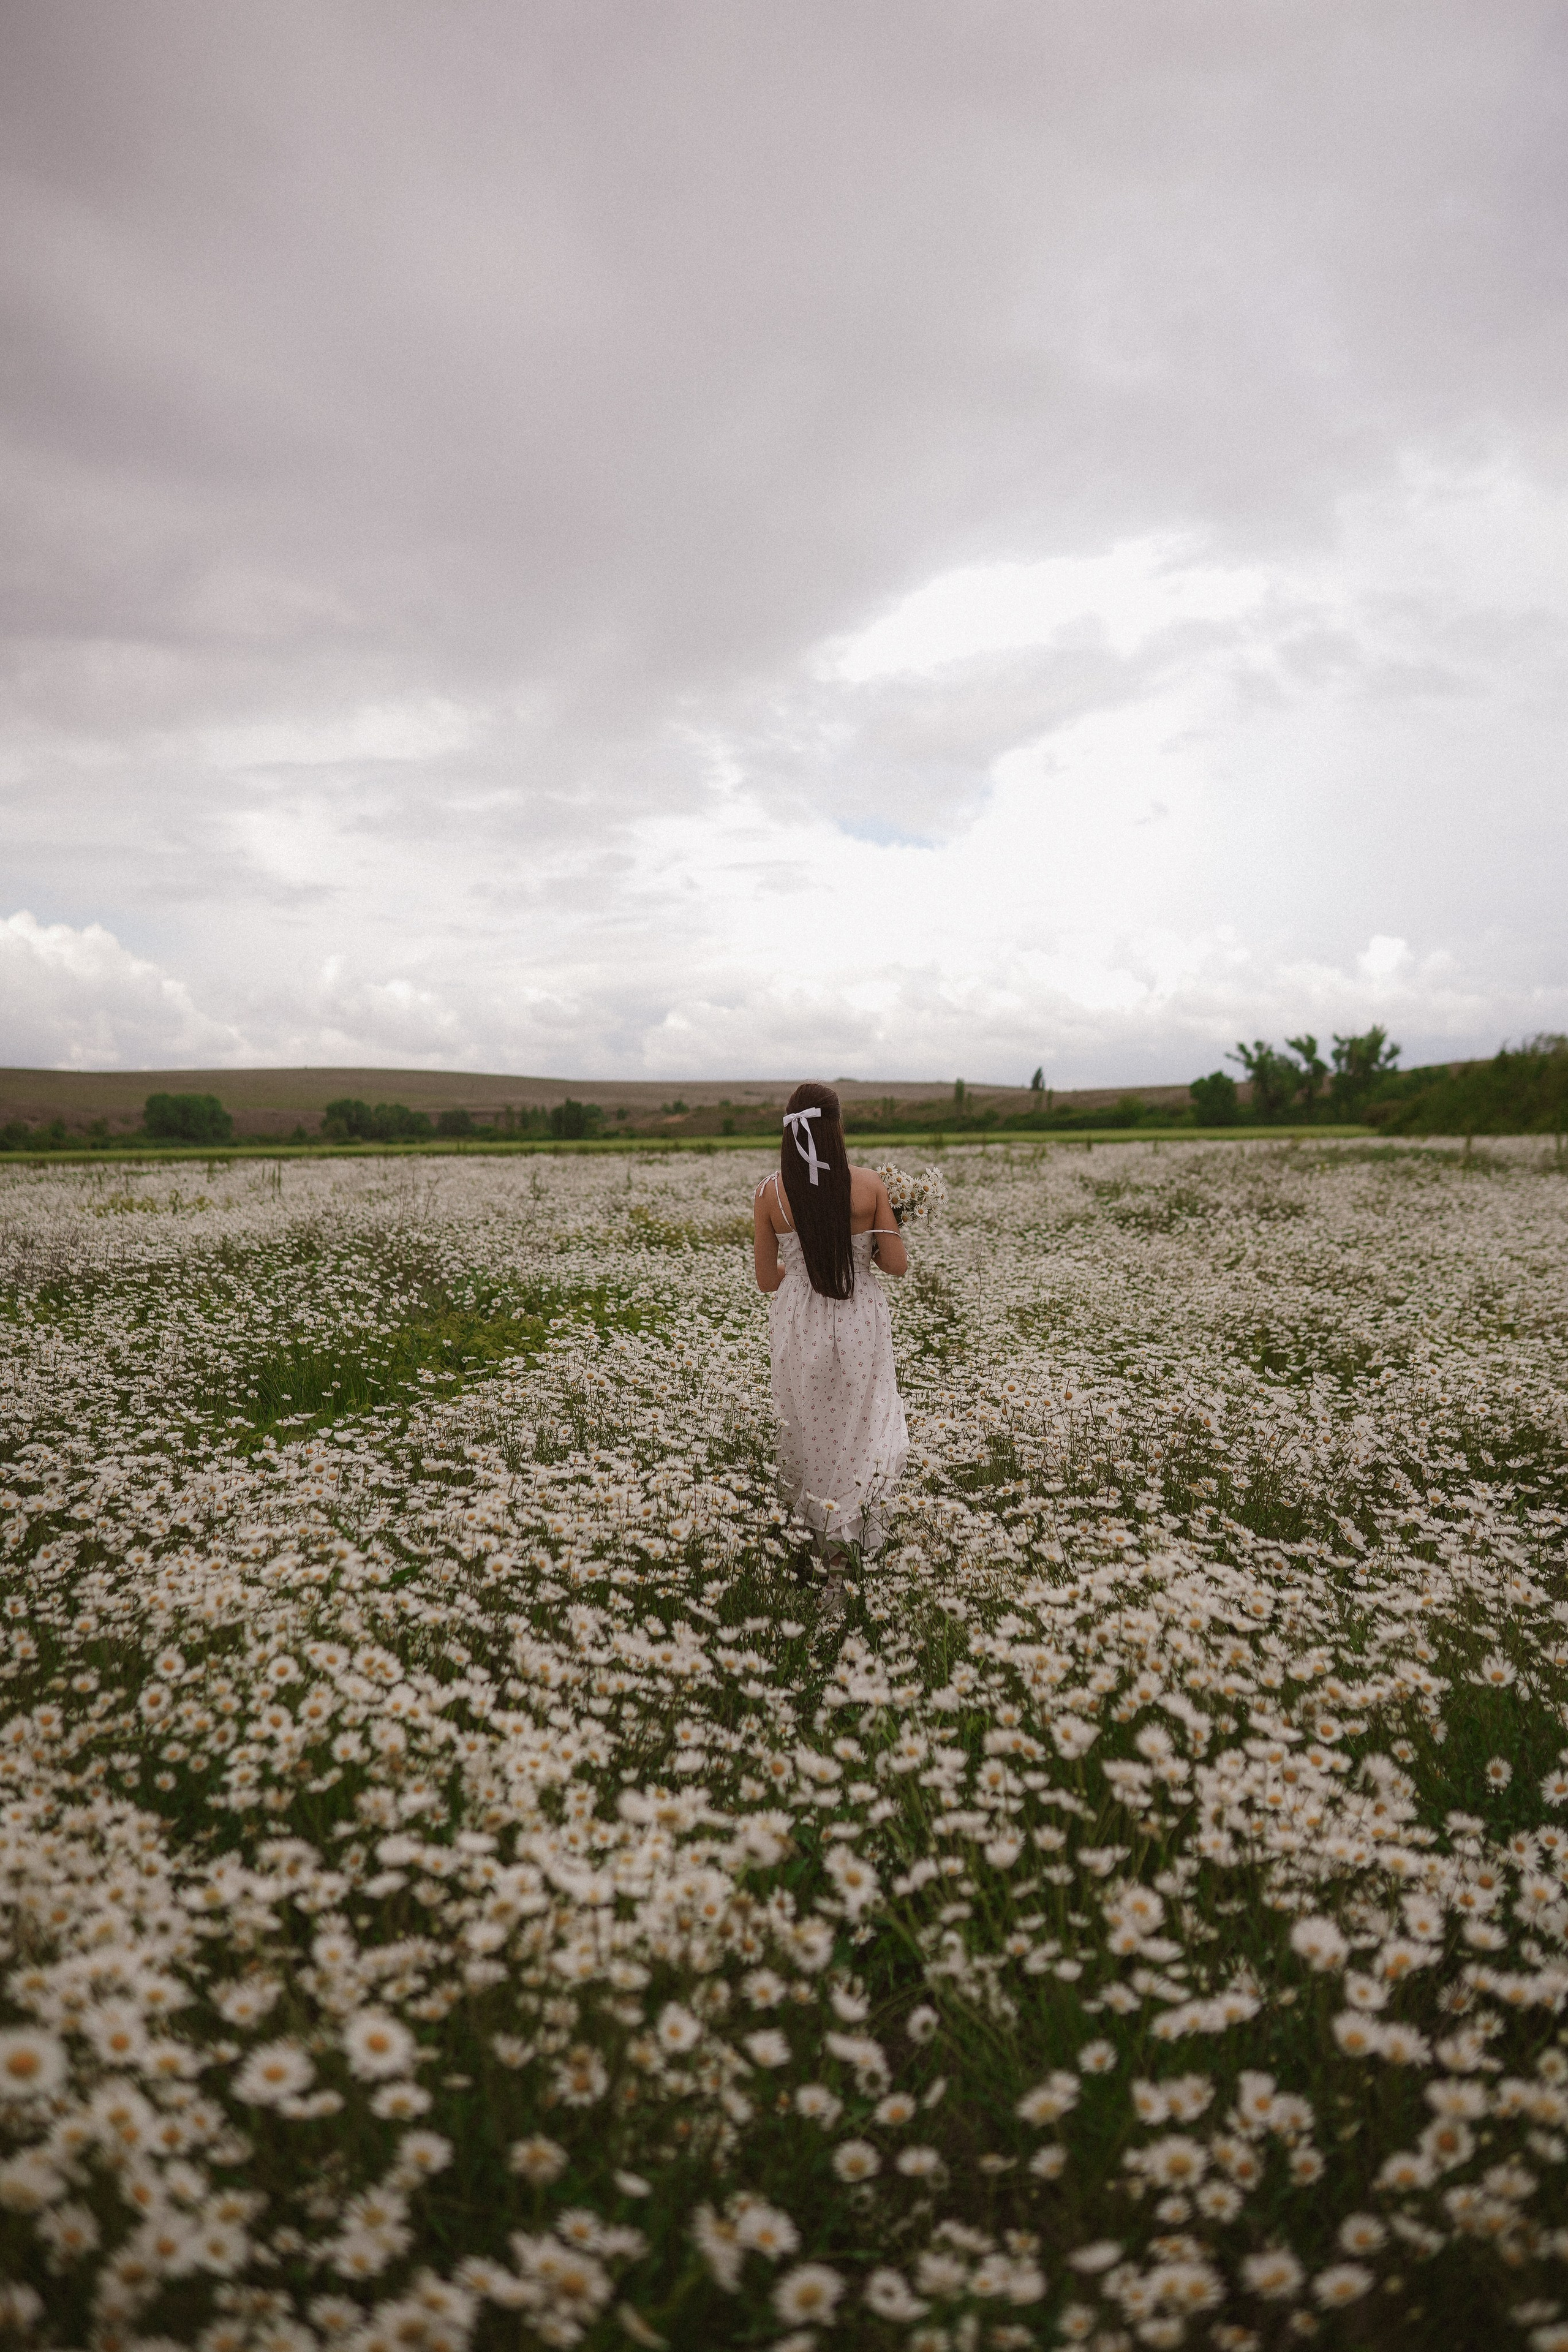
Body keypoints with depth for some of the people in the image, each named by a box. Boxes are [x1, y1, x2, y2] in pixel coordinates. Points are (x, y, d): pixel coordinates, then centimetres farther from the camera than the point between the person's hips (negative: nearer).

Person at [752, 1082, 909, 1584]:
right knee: (862, 1426, 20)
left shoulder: (770, 1192, -9)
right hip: (861, 1324, -1)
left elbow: (767, 1280, -2)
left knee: (810, 1429, 18)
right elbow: (897, 1264, -8)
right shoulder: (870, 1184, -11)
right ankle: (865, 1523, 9)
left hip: (800, 1329, 1)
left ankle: (823, 1538, 31)